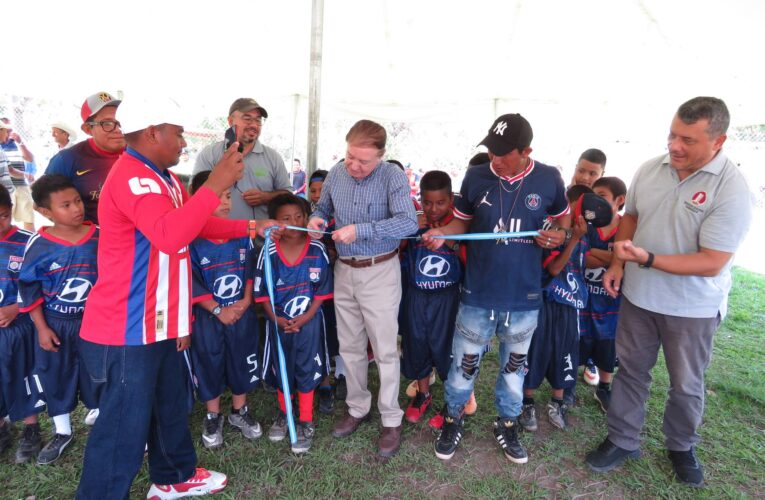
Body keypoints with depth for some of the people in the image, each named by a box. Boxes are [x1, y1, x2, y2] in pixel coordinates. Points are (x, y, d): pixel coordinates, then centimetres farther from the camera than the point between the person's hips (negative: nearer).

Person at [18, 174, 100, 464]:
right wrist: (42, 328, -4)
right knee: (55, 376, 14)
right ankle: (62, 432, 34)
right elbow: (29, 288, -4)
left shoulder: (99, 238, -10)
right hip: (55, 323, 1)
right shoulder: (39, 245, -12)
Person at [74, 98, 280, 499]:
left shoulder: (161, 177, 14)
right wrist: (216, 185, -34)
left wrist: (250, 228, 17)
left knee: (169, 405, 24)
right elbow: (170, 236, -38)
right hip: (128, 330, -11)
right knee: (124, 427, 2)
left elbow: (197, 225, 24)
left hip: (157, 324, 11)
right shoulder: (132, 177, -21)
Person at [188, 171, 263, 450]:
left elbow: (250, 271, 5)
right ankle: (213, 417, 31)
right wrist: (218, 310, -15)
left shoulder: (241, 235, 1)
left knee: (242, 360, 14)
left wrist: (245, 302, -7)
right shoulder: (192, 239, -13)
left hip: (242, 313, 4)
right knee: (210, 364, 11)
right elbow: (192, 284, -14)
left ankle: (239, 411, 34)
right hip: (208, 316, -3)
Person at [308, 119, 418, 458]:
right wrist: (316, 219, -8)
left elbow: (408, 222, -27)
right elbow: (323, 208, 16)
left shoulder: (392, 176, -15)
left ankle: (391, 420, 21)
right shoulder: (336, 174, 2)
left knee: (385, 350, 4)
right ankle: (358, 408, 34)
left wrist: (360, 230, -30)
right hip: (343, 270, 5)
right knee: (350, 348, 15)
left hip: (380, 271, -5)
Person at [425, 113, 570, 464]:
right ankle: (453, 420, 36)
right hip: (478, 293, -1)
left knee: (514, 364, 19)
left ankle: (507, 424, 42)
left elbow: (563, 216, 11)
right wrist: (441, 233, -16)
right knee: (464, 362, 11)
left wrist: (560, 234, -11)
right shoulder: (476, 177, -7)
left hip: (524, 296, 1)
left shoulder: (549, 179, -6)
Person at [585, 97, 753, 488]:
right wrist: (617, 263, 0)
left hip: (692, 308, -4)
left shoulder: (731, 189, -21)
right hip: (638, 295, 4)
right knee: (631, 369, 16)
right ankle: (622, 440, 35)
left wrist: (647, 259, -29)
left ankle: (682, 446, 43)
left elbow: (711, 263, -23)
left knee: (686, 384, 16)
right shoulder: (649, 170, -5)